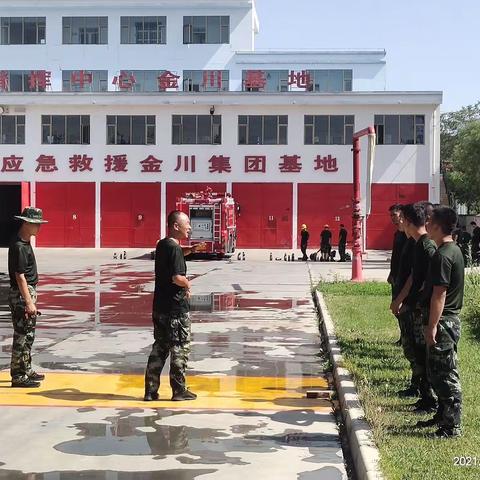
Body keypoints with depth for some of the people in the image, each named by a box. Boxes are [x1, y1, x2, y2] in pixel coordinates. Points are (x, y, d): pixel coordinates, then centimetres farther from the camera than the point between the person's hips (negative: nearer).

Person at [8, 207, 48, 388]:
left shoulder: (26, 242, 12)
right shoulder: (19, 247, -18)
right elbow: (20, 277, -21)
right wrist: (29, 302, -23)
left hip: (29, 292, 10)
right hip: (21, 295, -10)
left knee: (28, 335, 17)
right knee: (22, 336, -5)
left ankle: (26, 370, 27)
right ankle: (18, 376, 1)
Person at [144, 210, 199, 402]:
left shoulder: (161, 245, 10)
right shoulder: (175, 248, -16)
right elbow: (177, 278, -25)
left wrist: (188, 251, 20)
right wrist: (188, 284, -5)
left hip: (159, 307, 8)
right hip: (176, 307, -8)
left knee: (160, 347, 13)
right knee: (180, 348, 3)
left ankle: (151, 391, 15)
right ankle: (179, 391, 11)